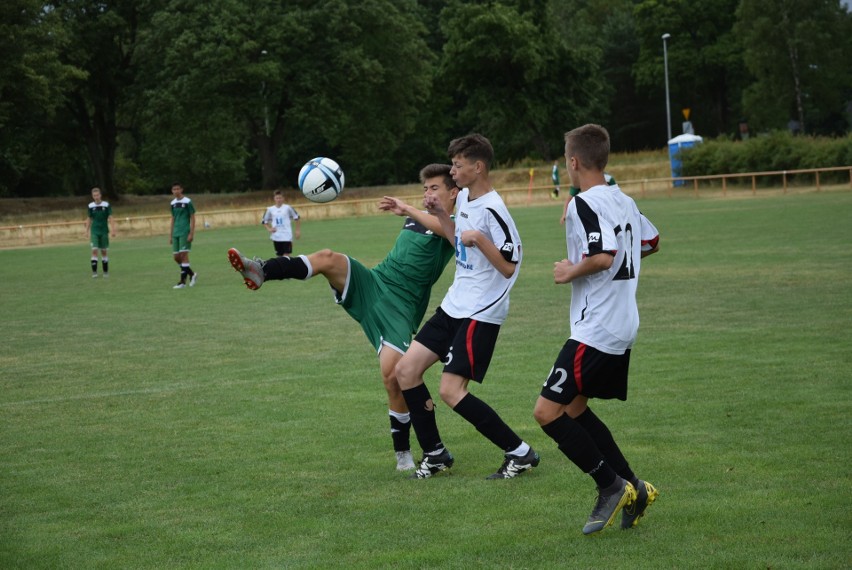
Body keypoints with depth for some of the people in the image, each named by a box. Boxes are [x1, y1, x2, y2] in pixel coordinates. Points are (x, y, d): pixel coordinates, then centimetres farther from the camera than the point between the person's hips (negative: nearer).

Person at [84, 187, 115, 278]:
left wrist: (113, 230, -10)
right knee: (94, 250, -11)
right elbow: (89, 219, 10)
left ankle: (105, 271, 16)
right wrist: (87, 231, 7)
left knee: (104, 251, 6)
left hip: (104, 231, 0)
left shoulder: (106, 205, -4)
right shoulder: (91, 206, 1)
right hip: (94, 232, 0)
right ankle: (94, 271, -9)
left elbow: (110, 218, -3)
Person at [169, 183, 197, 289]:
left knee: (183, 255, -10)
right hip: (176, 233, 7)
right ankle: (192, 274, 22)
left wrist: (191, 233, -13)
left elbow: (192, 218, -6)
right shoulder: (173, 203, 13)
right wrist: (171, 235, 17)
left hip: (185, 233, -7)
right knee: (176, 257, 5)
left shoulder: (187, 202, -6)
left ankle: (183, 281, -7)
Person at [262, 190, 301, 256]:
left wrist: (298, 231, 2)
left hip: (287, 236, -3)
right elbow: (264, 221, 16)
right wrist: (269, 229, 0)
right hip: (276, 237, 3)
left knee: (286, 255, -9)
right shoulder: (270, 209, 5)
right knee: (279, 255, 8)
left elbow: (297, 218, 6)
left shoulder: (288, 208, -2)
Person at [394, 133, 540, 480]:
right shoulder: (463, 197, 9)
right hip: (453, 306, 9)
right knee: (406, 370, 5)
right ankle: (435, 454, 16)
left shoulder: (492, 210, -19)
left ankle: (519, 453, -2)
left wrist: (479, 240, -30)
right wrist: (440, 215, 13)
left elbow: (509, 267, -20)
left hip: (481, 312, -9)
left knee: (451, 391, -14)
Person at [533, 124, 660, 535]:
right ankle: (632, 488, 17)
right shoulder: (624, 201, 11)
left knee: (548, 412, -7)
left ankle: (611, 486, -3)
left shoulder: (584, 204, -16)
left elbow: (603, 257, -29)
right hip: (623, 327, 10)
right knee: (574, 408, 18)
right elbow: (651, 242, 27)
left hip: (595, 329, -10)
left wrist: (571, 272, -12)